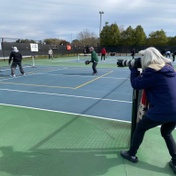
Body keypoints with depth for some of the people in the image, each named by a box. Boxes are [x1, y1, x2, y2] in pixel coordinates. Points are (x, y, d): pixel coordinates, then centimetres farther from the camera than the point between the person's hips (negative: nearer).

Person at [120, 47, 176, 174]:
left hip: (161, 110, -7)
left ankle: (131, 154, 29)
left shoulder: (152, 71, -14)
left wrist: (133, 69, 5)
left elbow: (136, 84, -6)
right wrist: (141, 72, 14)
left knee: (140, 128, 15)